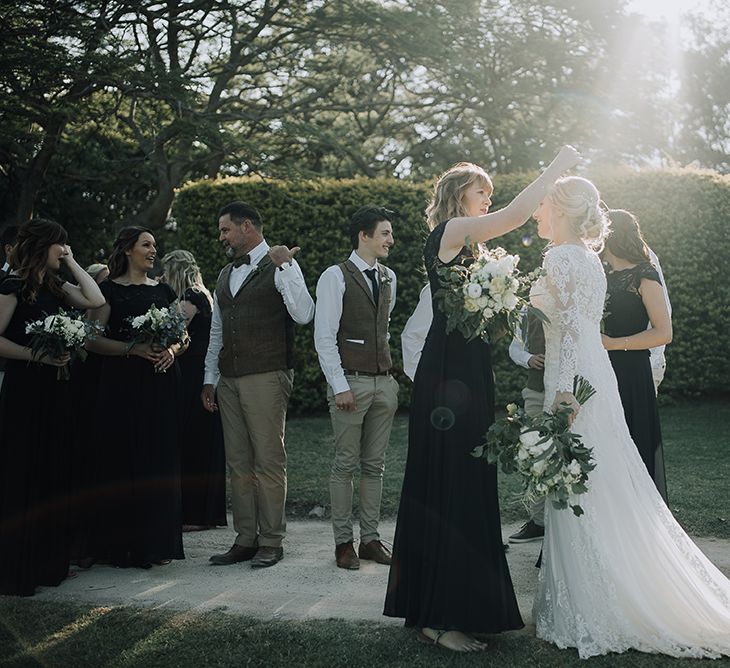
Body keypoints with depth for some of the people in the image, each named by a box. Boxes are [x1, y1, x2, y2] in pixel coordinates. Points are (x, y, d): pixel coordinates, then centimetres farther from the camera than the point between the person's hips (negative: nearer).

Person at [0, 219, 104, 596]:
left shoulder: (55, 286, 14)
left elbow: (95, 301, 2)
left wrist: (72, 263, 6)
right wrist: (38, 355, -19)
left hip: (56, 389, 8)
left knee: (55, 474, 10)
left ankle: (50, 562, 19)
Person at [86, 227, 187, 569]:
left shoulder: (164, 291, 14)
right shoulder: (109, 289, 2)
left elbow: (182, 336, 17)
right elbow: (92, 339, -6)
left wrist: (171, 350, -5)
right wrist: (133, 348, -17)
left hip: (161, 382, 4)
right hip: (122, 383, -4)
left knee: (160, 459, 3)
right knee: (123, 458, -4)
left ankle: (157, 541, 10)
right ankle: (122, 544, 4)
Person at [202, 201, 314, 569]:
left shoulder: (280, 266, -3)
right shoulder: (226, 275, 19)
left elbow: (303, 315, -17)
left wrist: (284, 266, -22)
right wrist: (210, 378, 20)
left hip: (266, 377, -7)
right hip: (229, 380, 7)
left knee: (268, 461, -3)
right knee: (238, 463, 8)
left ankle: (271, 542, 4)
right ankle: (245, 539, 15)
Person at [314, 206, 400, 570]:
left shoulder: (388, 277, 13)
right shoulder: (335, 277, -6)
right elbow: (324, 338, -10)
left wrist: (390, 374, 13)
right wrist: (340, 386, -15)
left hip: (383, 382, 6)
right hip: (350, 382, -6)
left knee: (375, 464, 9)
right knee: (345, 464, -1)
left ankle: (371, 538, 16)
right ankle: (343, 541, 8)